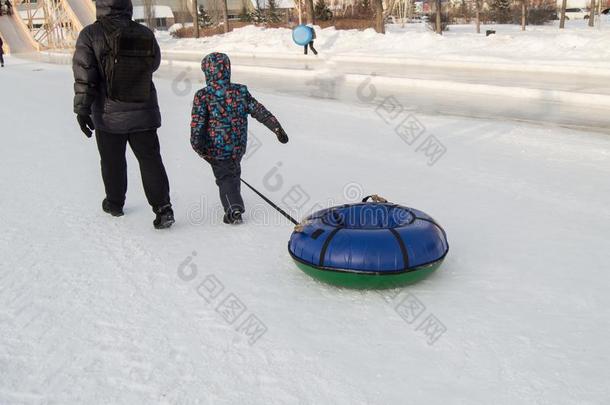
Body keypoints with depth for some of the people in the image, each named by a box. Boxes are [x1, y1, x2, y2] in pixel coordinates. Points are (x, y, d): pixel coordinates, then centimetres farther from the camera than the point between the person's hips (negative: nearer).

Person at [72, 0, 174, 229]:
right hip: (144, 113, 1)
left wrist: (82, 109, -7)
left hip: (109, 115, -1)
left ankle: (114, 203, 33)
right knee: (150, 159, 5)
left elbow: (84, 75, -12)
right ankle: (162, 208, -3)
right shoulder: (145, 34, -4)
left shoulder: (91, 34, -10)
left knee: (113, 161, 16)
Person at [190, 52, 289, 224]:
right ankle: (235, 202, 41)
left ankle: (234, 209, -8)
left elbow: (197, 123, -14)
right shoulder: (240, 91, -2)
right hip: (239, 147, 4)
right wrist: (277, 127, 0)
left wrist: (197, 144, -8)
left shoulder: (202, 96, -11)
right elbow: (260, 111, -2)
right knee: (234, 172, 25)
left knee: (224, 177, 7)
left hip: (217, 148, -4)